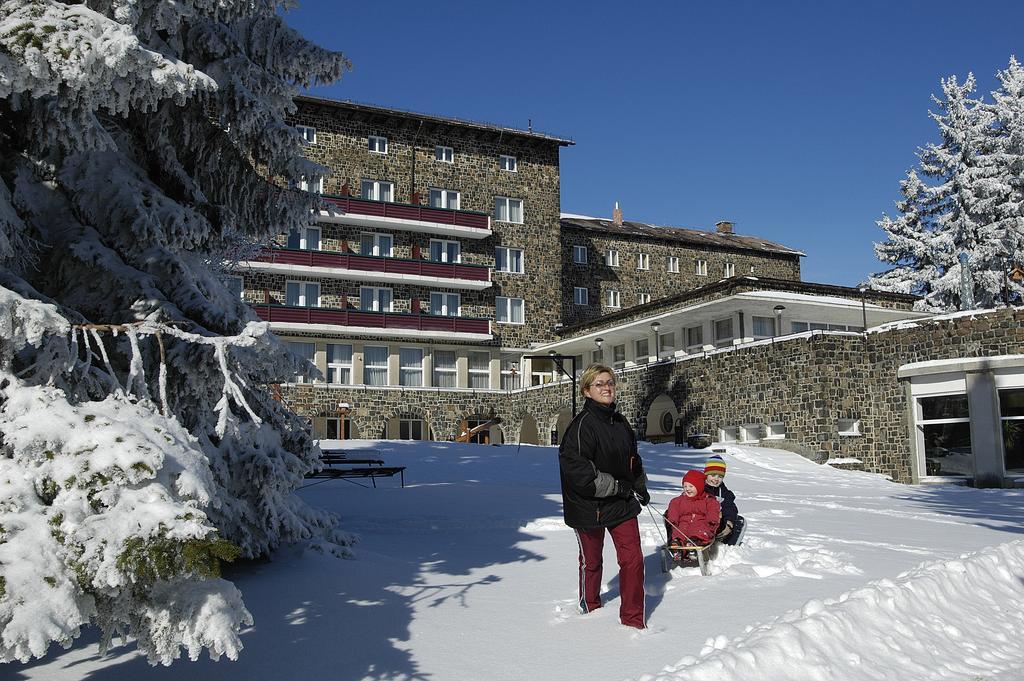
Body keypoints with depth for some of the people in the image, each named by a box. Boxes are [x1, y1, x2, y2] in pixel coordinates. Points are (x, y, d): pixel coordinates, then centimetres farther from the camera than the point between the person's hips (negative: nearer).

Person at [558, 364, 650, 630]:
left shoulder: (620, 421, 5)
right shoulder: (583, 424, -19)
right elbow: (575, 469, -26)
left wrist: (640, 486, 15)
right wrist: (617, 486, -21)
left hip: (622, 503, 5)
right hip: (589, 506, -5)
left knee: (633, 559, -1)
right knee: (591, 562, 14)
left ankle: (633, 621, 13)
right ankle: (589, 609, 39)